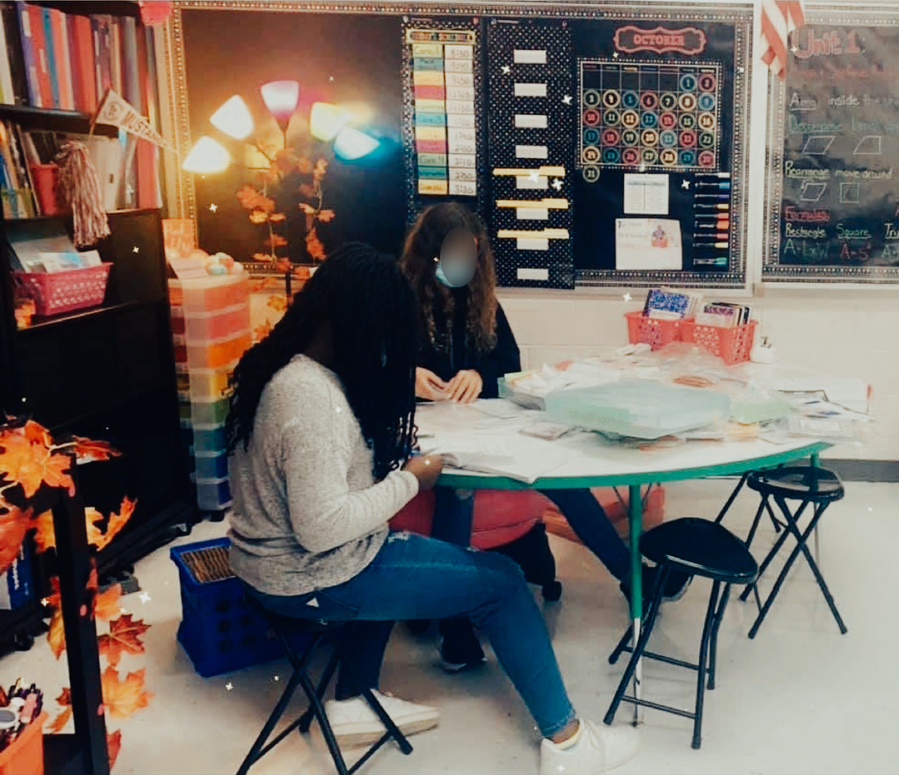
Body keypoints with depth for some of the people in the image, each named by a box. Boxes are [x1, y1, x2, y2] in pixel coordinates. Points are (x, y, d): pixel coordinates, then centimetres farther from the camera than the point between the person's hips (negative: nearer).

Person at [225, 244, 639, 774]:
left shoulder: (285, 364, 2)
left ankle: (354, 702, 34)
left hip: (274, 555, 10)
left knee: (395, 549, 35)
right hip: (310, 580, -9)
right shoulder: (311, 397, -28)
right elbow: (321, 527, -30)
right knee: (501, 580, -2)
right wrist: (410, 481, -18)